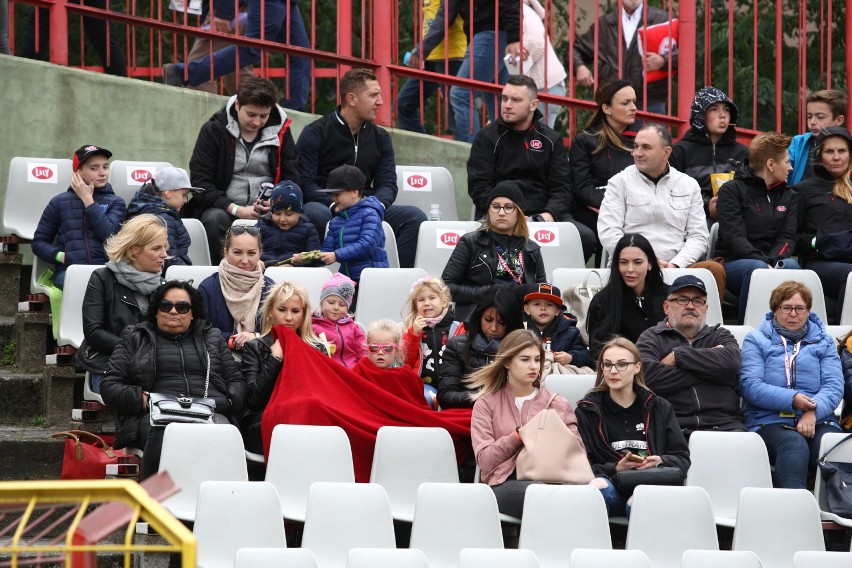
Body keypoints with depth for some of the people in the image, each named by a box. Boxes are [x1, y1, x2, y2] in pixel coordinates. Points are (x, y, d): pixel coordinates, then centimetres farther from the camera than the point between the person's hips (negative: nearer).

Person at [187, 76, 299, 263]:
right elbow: (200, 183, -6)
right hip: (222, 208, -1)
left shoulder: (280, 132, 9)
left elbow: (292, 178, 10)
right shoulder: (214, 130, 0)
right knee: (214, 220, -37)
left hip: (268, 211, 1)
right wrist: (236, 210, -17)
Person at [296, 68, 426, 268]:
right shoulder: (315, 133, 0)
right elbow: (304, 184, -8)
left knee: (415, 217, -17)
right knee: (316, 214, -39)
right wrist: (336, 206, -24)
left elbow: (388, 184, 8)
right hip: (324, 206, -4)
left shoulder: (380, 137, 14)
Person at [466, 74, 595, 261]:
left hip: (544, 213, 3)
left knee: (586, 238, -24)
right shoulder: (487, 138, 8)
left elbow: (561, 187, 9)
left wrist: (549, 214, -13)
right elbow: (479, 187, -2)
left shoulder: (551, 139, 16)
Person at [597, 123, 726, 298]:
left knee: (715, 269, -28)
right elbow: (608, 233, 2)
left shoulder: (689, 185, 18)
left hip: (677, 267, 2)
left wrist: (675, 265, -7)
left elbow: (698, 236, 12)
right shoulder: (620, 182, 12)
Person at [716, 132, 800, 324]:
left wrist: (773, 261, -17)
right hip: (733, 262, -4)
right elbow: (734, 237, -9)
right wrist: (763, 262, -25)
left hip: (772, 260, 4)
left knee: (791, 265, -30)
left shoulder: (789, 196, 20)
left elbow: (787, 237, 6)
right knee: (757, 268, -37)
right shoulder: (732, 190, 3)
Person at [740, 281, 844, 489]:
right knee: (795, 444, -37)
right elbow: (750, 385, 1)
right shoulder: (756, 341, 16)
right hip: (770, 421, -3)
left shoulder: (823, 341, 23)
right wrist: (792, 399, -13)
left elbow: (834, 385, 9)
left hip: (818, 420, 3)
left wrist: (814, 411, -13)